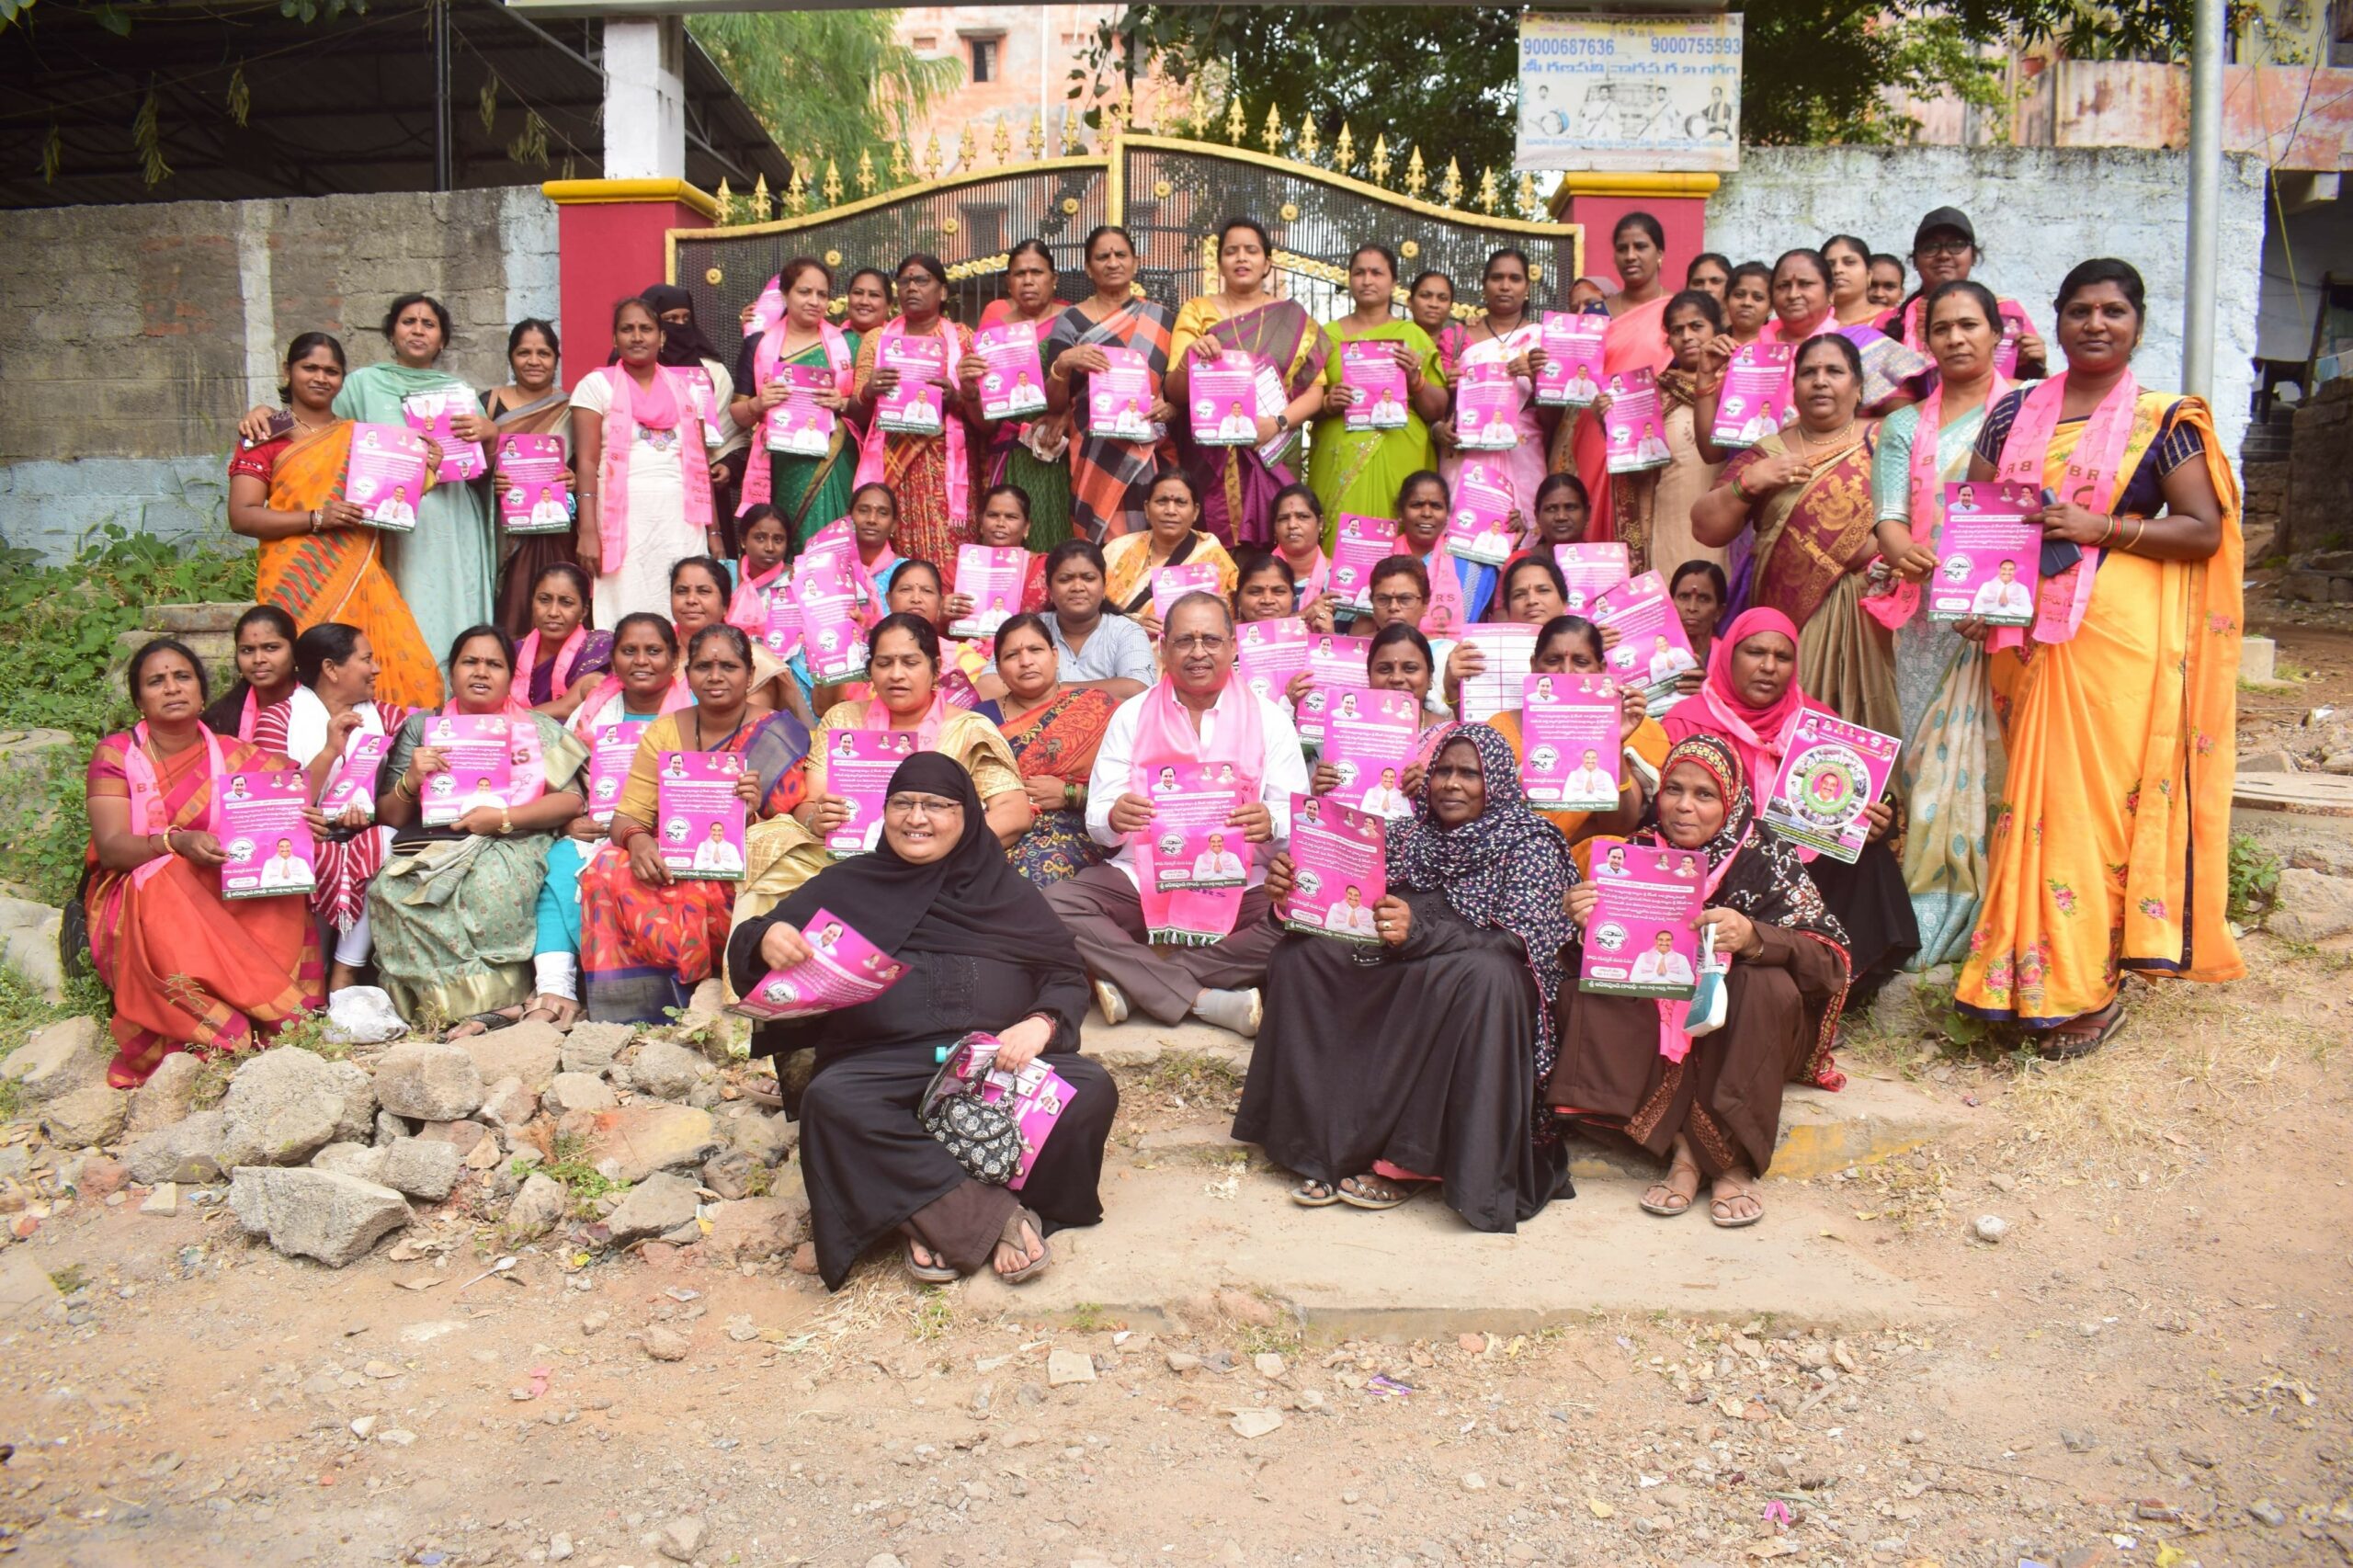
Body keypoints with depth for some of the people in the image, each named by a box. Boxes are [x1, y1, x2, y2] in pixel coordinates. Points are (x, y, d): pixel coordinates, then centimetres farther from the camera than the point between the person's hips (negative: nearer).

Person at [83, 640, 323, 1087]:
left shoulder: (232, 755, 6)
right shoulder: (116, 754, -1)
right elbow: (110, 847, -13)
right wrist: (177, 842, -33)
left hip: (226, 893, 3)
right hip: (135, 895, -2)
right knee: (163, 882, -35)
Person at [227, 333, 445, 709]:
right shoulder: (266, 437, 6)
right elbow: (241, 516, -3)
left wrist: (423, 472, 5)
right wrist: (316, 518, -15)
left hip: (361, 582, 3)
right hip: (296, 589, -3)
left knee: (409, 676, -14)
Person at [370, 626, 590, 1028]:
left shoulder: (539, 730, 17)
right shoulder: (421, 728, 20)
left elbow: (571, 800, 3)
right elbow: (390, 817, 16)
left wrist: (504, 818, -11)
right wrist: (411, 781, -6)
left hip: (509, 846, -2)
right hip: (427, 852, 2)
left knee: (493, 886, -38)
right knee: (392, 890, -32)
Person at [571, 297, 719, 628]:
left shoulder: (684, 386, 15)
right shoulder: (596, 385, 6)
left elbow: (700, 464, 13)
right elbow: (587, 462, -2)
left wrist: (713, 530, 7)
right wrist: (588, 532, -12)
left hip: (681, 518, 3)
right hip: (623, 518, -2)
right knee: (627, 619, -5)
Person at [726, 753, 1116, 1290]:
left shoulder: (1005, 891, 21)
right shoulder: (846, 887, 20)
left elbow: (1067, 976, 13)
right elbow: (744, 953, 15)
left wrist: (1041, 1023, -10)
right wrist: (766, 940, -11)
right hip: (883, 1061, -1)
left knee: (1091, 1089, -28)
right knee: (830, 1101, -34)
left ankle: (934, 1218, -25)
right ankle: (992, 1217, -31)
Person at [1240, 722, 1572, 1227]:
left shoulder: (1531, 844, -2)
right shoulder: (1408, 834, 11)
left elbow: (1520, 942, -17)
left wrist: (1419, 931, -31)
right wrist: (1292, 885, -16)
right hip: (1395, 990, 5)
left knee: (1482, 974, -36)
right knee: (1298, 952, -13)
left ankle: (1404, 1163, -25)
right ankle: (1324, 1150, -18)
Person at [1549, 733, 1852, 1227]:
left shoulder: (1766, 858, -10)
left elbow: (1829, 959, -19)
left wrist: (1753, 938, -38)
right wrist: (1586, 923, -28)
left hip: (1746, 1038, -2)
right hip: (1657, 1030, 2)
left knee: (1768, 983, -31)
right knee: (1587, 995, -22)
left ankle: (1735, 1161, -24)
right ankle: (1683, 1150, -25)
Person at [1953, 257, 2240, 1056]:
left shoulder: (2163, 420, 2)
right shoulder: (2016, 412, 13)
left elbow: (2205, 530, -2)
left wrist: (2102, 527, -14)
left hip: (2121, 631, -4)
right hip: (2026, 628, 4)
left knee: (2101, 797, -5)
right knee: (2029, 796, 5)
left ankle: (2092, 988, 5)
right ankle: (2028, 978, 15)